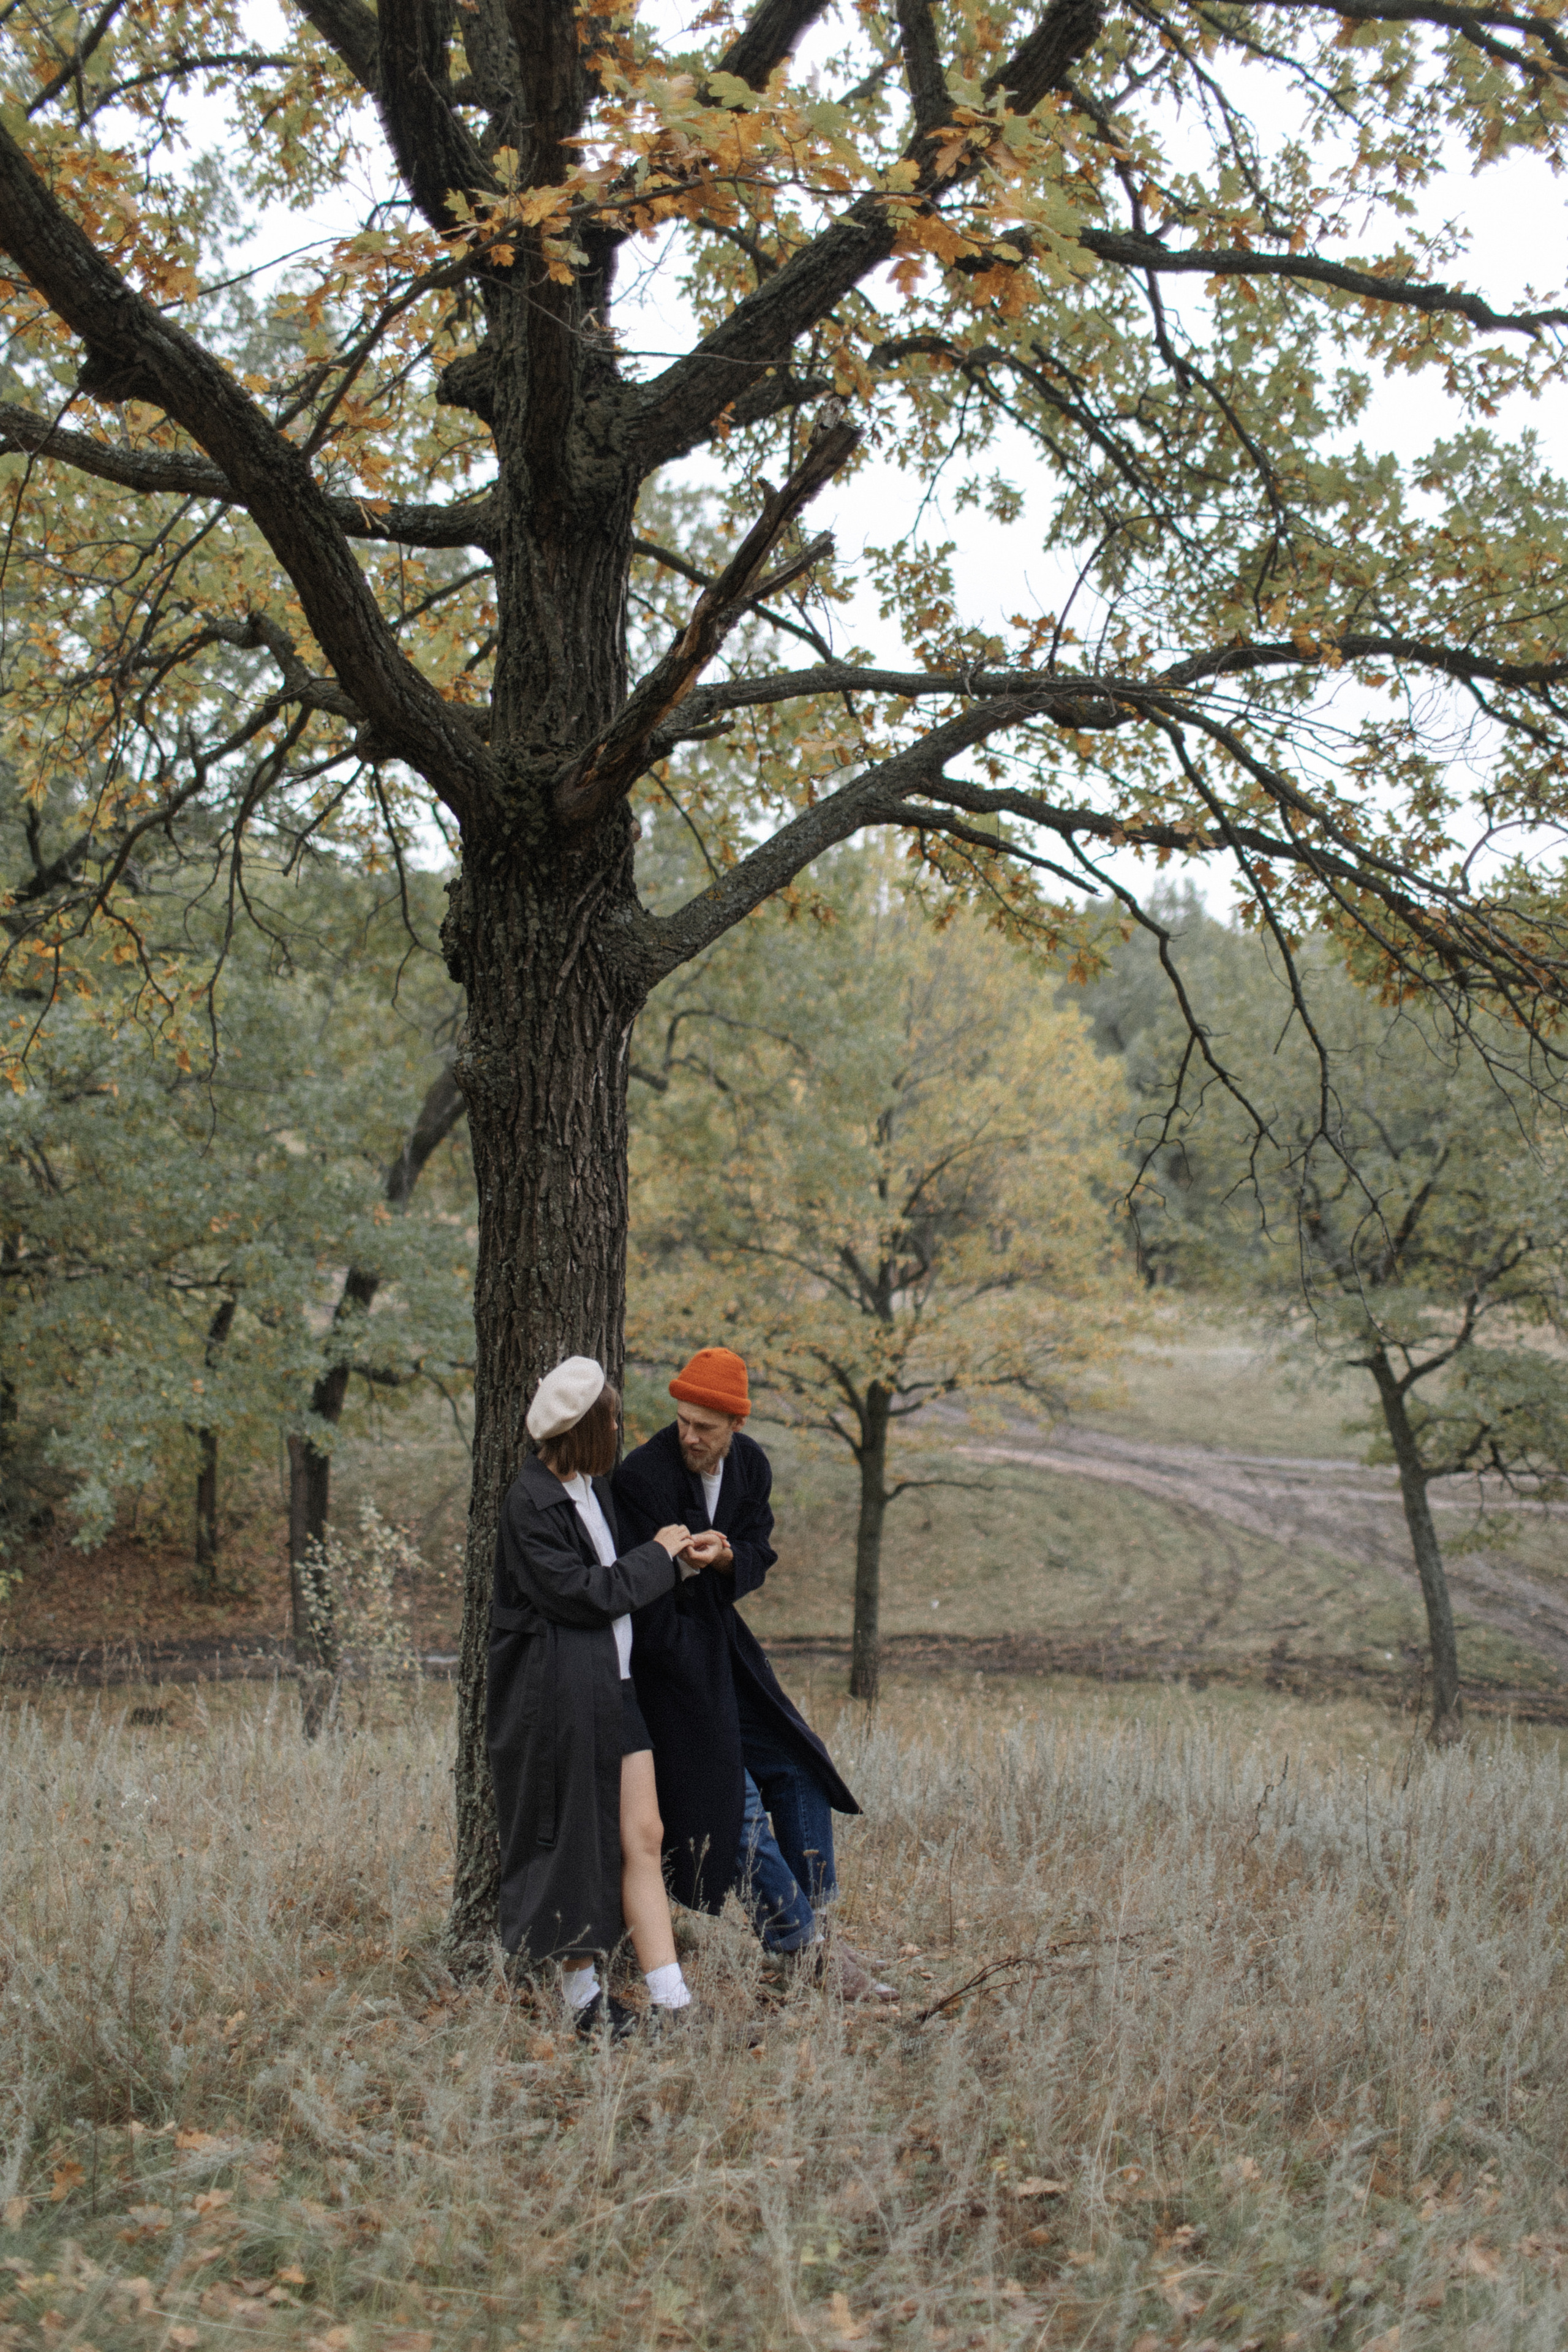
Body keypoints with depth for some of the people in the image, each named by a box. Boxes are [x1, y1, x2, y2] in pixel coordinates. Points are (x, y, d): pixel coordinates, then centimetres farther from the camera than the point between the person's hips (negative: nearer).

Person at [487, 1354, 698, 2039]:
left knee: (642, 1837, 2)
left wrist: (678, 1556, 8)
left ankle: (671, 2003, 3)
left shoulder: (592, 1485, 12)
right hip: (557, 1696, -8)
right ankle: (583, 2000, 19)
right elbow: (583, 1591, -18)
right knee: (572, 1845, 4)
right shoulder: (530, 1503, -16)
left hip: (613, 1686, 8)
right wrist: (657, 1555, -8)